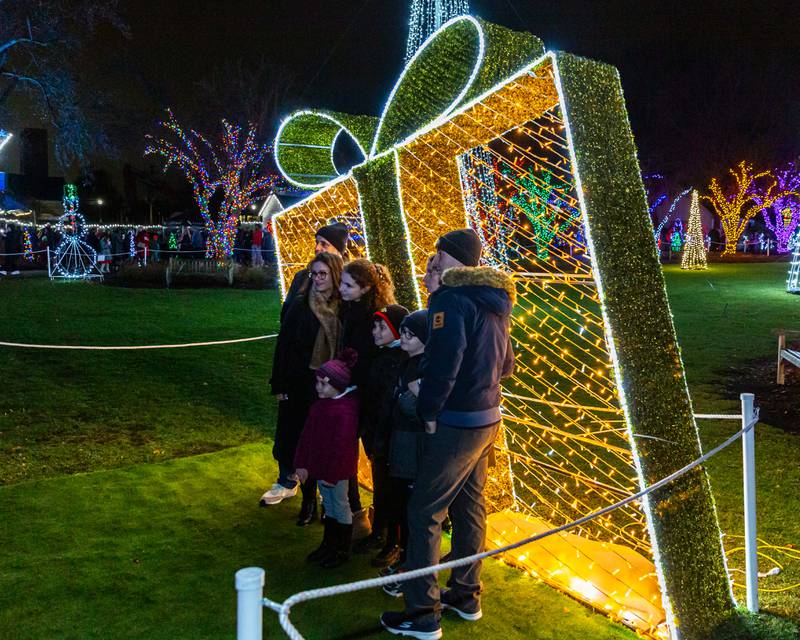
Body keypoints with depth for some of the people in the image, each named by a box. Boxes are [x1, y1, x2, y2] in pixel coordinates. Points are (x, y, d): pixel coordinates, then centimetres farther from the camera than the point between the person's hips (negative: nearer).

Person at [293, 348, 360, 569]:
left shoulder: (346, 410, -24)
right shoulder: (320, 404, 3)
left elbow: (343, 445, -23)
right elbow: (307, 435, 6)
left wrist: (332, 474, -19)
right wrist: (302, 464, 6)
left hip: (337, 469, -8)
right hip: (319, 464, 8)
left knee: (340, 505, 8)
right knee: (328, 504, 20)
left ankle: (343, 551, 25)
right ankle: (328, 545, 36)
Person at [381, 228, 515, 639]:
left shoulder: (451, 298, -17)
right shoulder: (493, 301, 12)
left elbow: (443, 363, -25)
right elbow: (506, 364, 18)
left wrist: (428, 411, -12)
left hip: (457, 423, -9)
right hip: (488, 419, 9)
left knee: (424, 512, -1)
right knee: (469, 506, 18)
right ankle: (466, 595, 31)